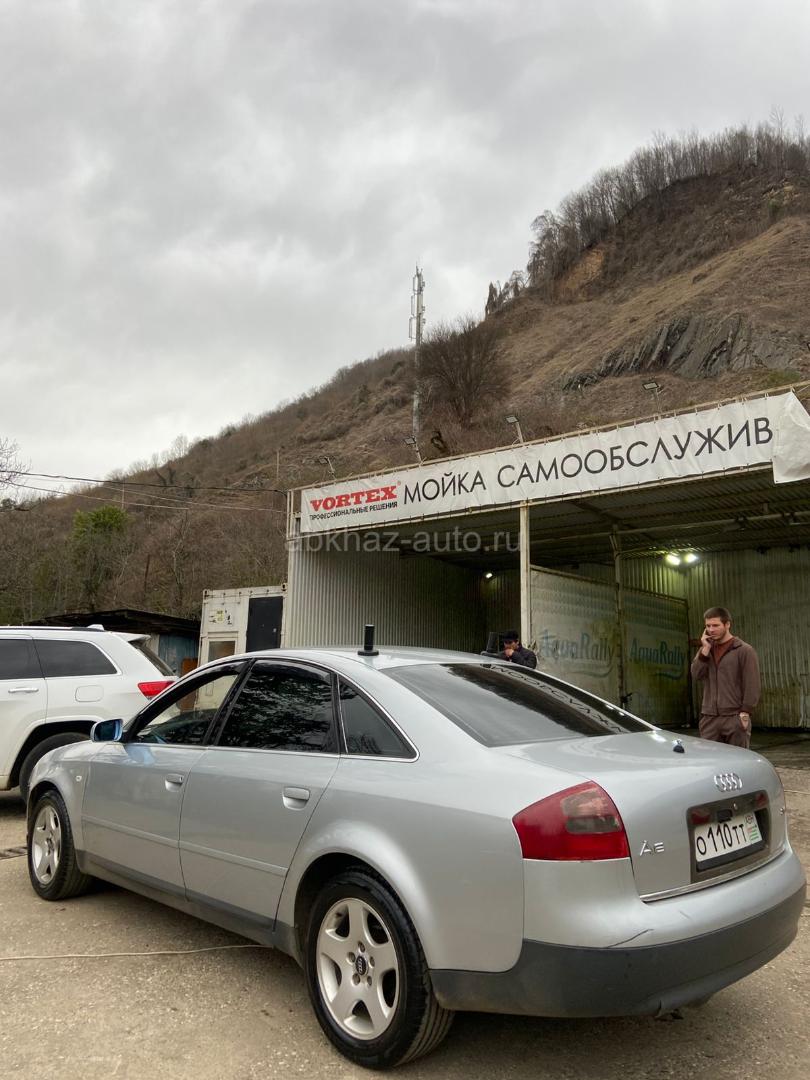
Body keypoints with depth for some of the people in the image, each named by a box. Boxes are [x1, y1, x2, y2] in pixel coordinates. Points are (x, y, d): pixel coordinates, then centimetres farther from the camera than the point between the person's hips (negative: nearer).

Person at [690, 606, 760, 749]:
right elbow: (696, 675, -1)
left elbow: (751, 686, -8)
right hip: (709, 718, 5)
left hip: (734, 718, -5)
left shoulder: (744, 650, -3)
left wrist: (745, 713, -15)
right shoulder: (705, 649, 14)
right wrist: (706, 649, -6)